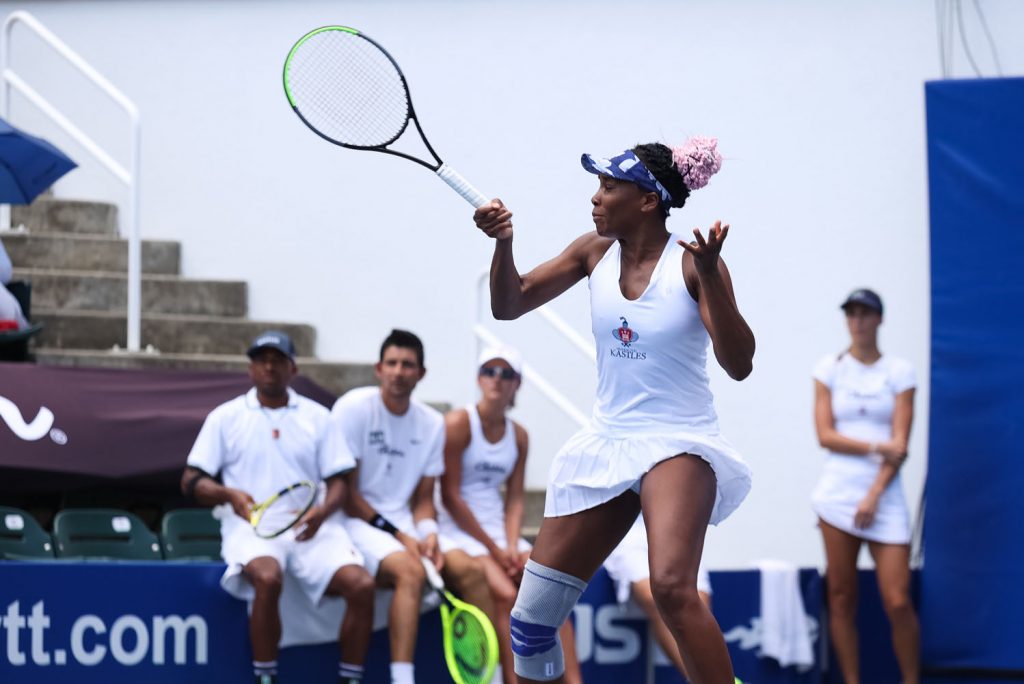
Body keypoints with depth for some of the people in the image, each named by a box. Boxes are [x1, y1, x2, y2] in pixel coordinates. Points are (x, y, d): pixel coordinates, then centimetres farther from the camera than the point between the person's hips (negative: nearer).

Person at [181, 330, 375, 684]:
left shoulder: (317, 416, 15)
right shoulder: (226, 417, 11)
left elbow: (338, 482, 11)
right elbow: (191, 481, 7)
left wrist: (323, 511, -12)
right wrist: (229, 494, -14)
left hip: (311, 529, 2)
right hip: (252, 525, -2)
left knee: (361, 584, -25)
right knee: (267, 577, -37)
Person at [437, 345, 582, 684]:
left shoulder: (518, 436, 10)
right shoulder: (459, 423, -8)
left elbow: (514, 500, 8)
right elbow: (450, 496, -12)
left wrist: (511, 548, -11)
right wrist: (492, 549, -13)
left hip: (498, 532, 6)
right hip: (459, 532, -6)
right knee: (505, 594, -28)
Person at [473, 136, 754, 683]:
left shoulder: (693, 262, -12)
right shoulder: (595, 252, 3)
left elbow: (738, 364, -19)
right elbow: (508, 305, 7)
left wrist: (709, 275, -31)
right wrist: (503, 242, -12)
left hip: (678, 444, -6)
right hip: (605, 445, 6)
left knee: (671, 587, -33)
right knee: (530, 617, 4)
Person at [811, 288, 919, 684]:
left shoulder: (899, 372, 4)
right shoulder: (830, 369, 7)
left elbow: (900, 444, -2)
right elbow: (825, 435, -1)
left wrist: (873, 497, -10)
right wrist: (877, 448, -10)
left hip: (884, 496, -1)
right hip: (838, 495, 1)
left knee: (898, 603, -9)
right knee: (841, 599, 0)